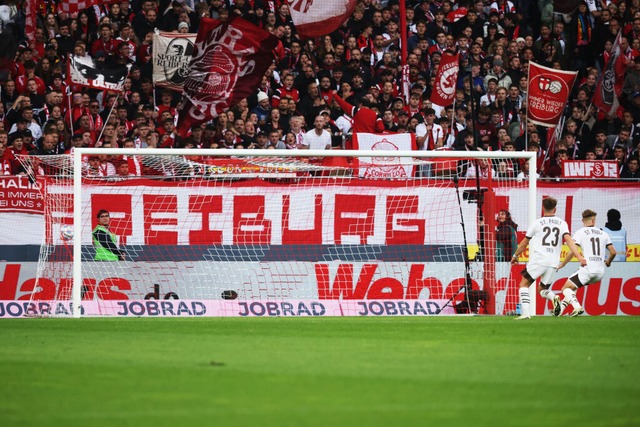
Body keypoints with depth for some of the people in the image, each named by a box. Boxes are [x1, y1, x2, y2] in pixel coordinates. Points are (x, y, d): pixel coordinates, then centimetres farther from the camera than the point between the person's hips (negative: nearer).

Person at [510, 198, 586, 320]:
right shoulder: (562, 223, 9)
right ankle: (554, 298, -16)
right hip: (553, 263, 4)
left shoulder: (537, 223, 4)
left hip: (538, 260, -4)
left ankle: (525, 313, -10)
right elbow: (569, 241, -6)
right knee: (542, 289, 19)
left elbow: (524, 242, 13)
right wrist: (579, 257, -13)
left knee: (524, 284, 9)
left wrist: (515, 255, 27)